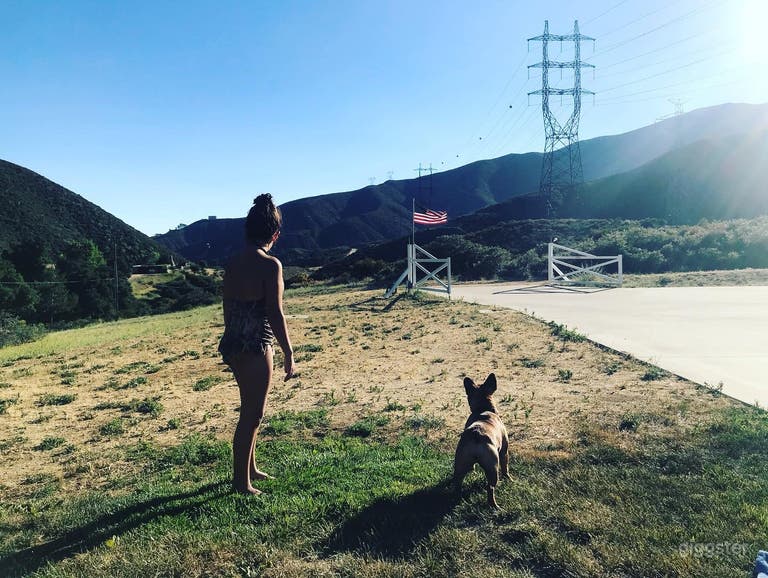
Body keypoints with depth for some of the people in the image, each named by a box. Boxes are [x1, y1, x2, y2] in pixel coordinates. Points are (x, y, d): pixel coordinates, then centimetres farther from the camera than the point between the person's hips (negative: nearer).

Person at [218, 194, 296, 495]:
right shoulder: (270, 265, -16)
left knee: (251, 409, 22)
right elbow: (275, 314, -18)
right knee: (252, 415, 6)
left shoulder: (232, 263, 6)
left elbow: (228, 307, 13)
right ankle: (241, 480, 19)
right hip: (256, 348, -8)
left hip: (233, 344, 8)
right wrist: (289, 354, -11)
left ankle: (249, 468, 37)